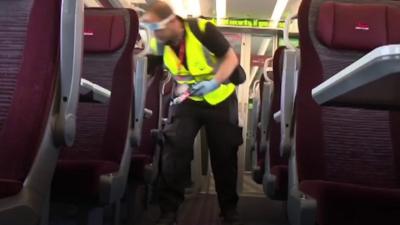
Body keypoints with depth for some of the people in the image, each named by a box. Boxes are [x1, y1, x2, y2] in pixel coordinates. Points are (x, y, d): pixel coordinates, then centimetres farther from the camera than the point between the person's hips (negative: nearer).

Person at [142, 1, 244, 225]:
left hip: (220, 97, -2)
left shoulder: (203, 29, -25)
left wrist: (214, 83, -32)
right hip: (188, 99, 3)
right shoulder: (158, 45, -11)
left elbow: (231, 58, -18)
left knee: (224, 154, 4)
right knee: (175, 146, -14)